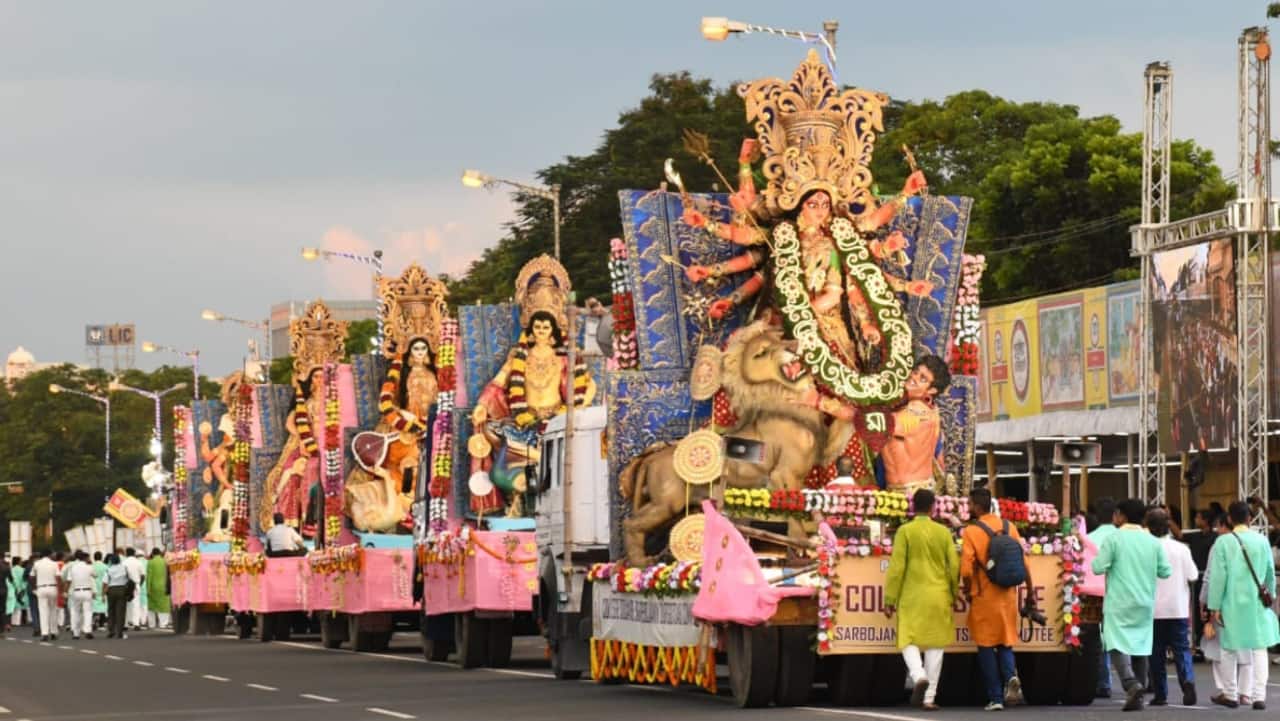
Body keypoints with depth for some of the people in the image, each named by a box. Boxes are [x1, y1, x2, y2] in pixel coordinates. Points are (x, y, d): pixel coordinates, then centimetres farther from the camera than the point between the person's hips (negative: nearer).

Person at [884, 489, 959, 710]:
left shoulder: (905, 531, -4)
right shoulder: (943, 532, 3)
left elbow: (897, 567, -7)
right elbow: (954, 566, 3)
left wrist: (890, 599, -2)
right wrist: (953, 595, 17)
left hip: (912, 597, -2)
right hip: (939, 597, 2)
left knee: (909, 641, 5)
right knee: (935, 646, 7)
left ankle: (918, 676, -23)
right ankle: (929, 697, 5)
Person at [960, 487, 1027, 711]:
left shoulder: (971, 531, -9)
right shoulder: (1009, 528, 3)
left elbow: (966, 569, -14)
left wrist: (967, 591, 4)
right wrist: (1030, 592, 13)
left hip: (984, 598, -4)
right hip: (1008, 597, 4)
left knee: (987, 648, 6)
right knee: (1006, 644, 15)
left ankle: (995, 698, 3)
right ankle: (1011, 675, -14)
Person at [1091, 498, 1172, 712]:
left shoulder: (1114, 538, -9)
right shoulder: (1153, 542, 5)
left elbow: (1099, 567, -14)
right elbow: (1165, 571, 6)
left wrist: (1095, 559, 9)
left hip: (1119, 602, -5)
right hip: (1145, 603, 5)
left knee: (1118, 645, -5)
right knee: (1140, 646, 10)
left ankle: (1131, 682, -29)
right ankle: (1137, 697, 11)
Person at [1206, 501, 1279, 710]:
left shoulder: (1224, 542, -7)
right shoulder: (1262, 541, 0)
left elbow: (1218, 576, -8)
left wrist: (1214, 606, -4)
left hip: (1233, 604, -2)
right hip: (1258, 604, 2)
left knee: (1230, 649, 11)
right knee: (1259, 649, 4)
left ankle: (1230, 694, 18)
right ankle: (1259, 695, -3)